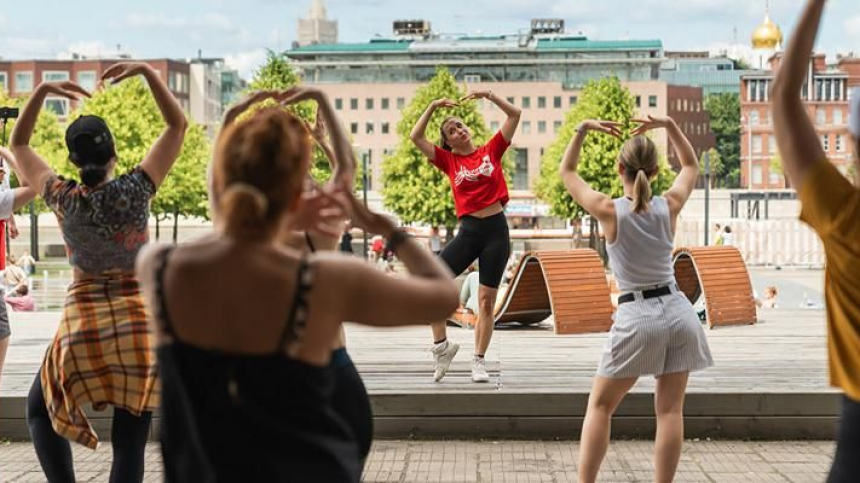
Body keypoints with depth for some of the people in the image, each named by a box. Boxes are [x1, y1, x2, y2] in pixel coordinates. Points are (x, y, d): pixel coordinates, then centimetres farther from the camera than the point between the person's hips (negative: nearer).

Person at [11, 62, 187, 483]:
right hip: (140, 328, 0)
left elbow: (19, 144, 12)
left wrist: (42, 91, 5)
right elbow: (178, 124, 1)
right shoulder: (135, 191, -8)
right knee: (130, 445, 3)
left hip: (82, 327, 1)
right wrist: (146, 72, -4)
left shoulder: (63, 199, -4)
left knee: (40, 410, 24)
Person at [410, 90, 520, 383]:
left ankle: (479, 362, 10)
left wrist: (488, 95, -3)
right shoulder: (449, 161, 8)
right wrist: (433, 106, 2)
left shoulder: (491, 150, 7)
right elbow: (416, 137, 2)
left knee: (487, 300, 2)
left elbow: (514, 115, 3)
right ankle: (442, 346, 1)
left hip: (496, 230, -1)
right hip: (469, 230, 1)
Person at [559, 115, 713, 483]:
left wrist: (583, 129, 7)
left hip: (638, 318, -3)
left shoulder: (609, 211, -8)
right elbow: (691, 166, 21)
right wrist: (669, 125, 14)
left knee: (600, 405, 9)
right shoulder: (669, 206, 0)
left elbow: (566, 171, 7)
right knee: (670, 410, 5)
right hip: (678, 312, 3)